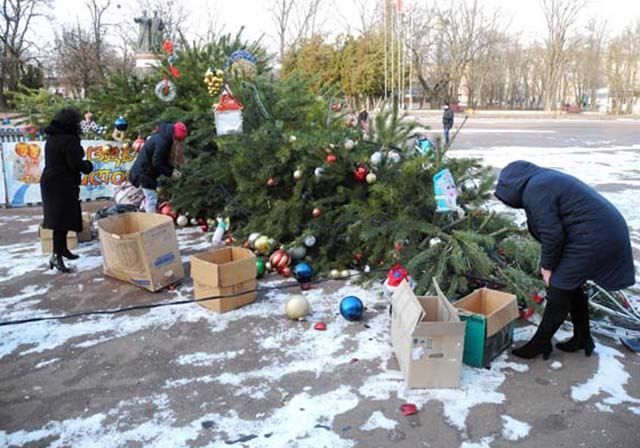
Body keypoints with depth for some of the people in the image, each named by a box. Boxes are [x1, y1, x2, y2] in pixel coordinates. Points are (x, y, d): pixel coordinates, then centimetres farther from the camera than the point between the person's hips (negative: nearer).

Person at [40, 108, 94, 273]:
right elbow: (75, 164, -22)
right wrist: (88, 165, -2)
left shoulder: (52, 138, 13)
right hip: (62, 185, -10)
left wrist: (83, 165, 15)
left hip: (51, 182, 10)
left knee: (59, 218, 19)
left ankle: (62, 249, 30)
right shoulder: (69, 140, -17)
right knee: (62, 219, -9)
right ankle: (56, 256, -10)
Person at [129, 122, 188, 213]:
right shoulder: (162, 142, -23)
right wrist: (170, 173, -18)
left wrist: (171, 169, 1)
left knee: (149, 197, 20)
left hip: (143, 172, 10)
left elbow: (163, 160, 13)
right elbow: (157, 163, -23)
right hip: (143, 173, -10)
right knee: (151, 198, -9)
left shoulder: (163, 137, 7)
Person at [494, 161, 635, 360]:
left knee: (559, 289, -1)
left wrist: (547, 266, -4)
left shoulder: (534, 191, -15)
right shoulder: (546, 179, 17)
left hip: (593, 239, -10)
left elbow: (552, 234, -18)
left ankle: (540, 343, 11)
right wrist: (549, 263, 17)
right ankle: (582, 338, 33)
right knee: (572, 287, 20)